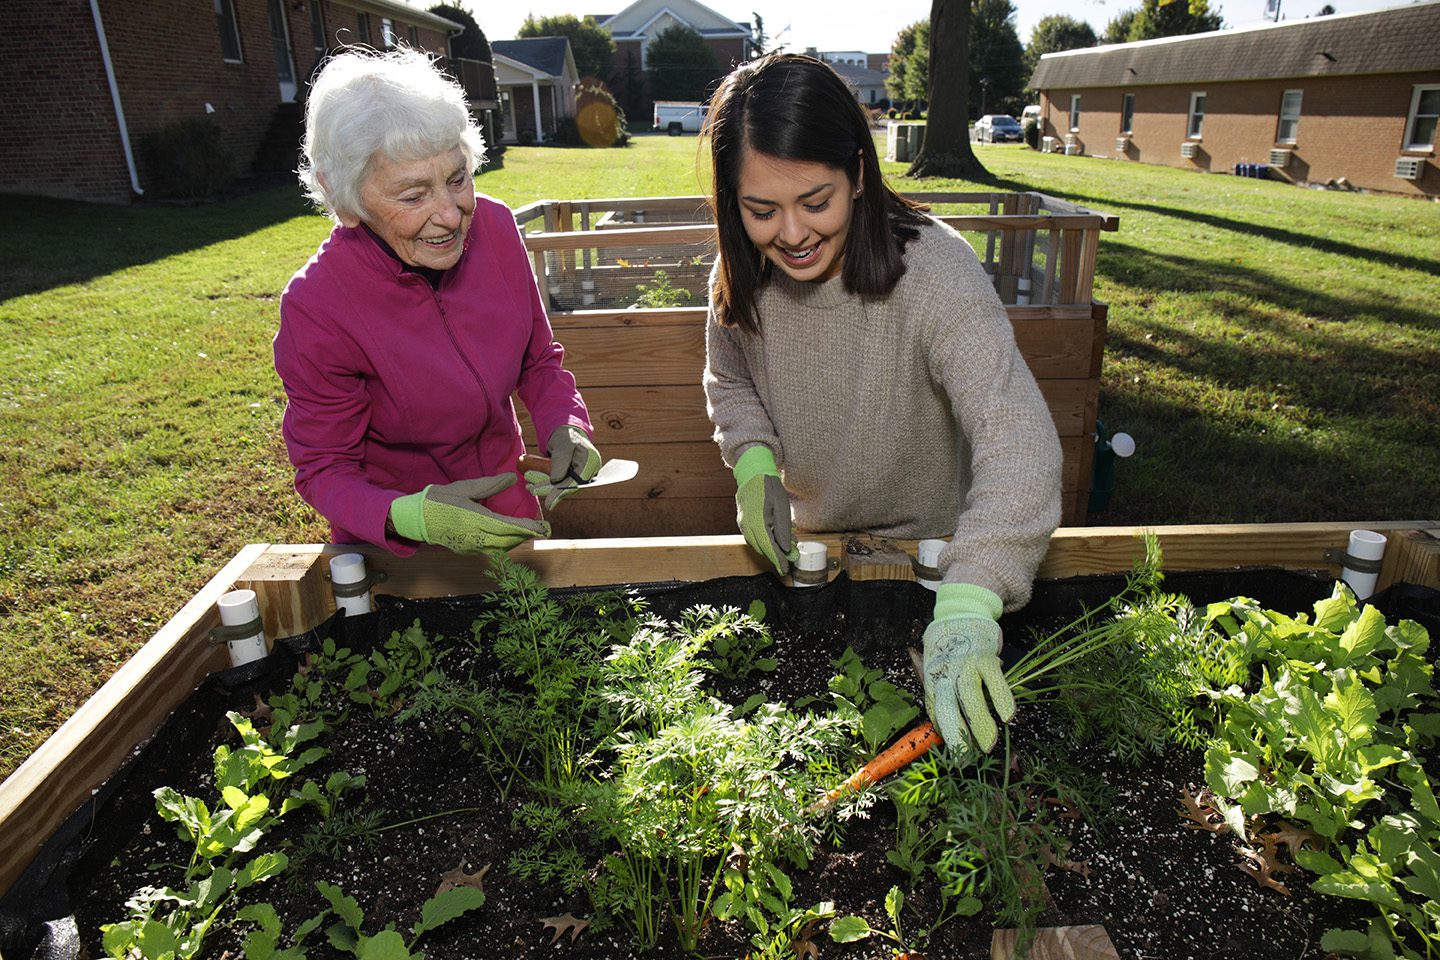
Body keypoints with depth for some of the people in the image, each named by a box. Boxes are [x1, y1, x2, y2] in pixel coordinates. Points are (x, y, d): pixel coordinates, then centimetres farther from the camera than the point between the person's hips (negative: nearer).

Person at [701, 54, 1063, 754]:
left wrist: (968, 601, -57)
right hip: (802, 547, 4)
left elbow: (1016, 435, -43)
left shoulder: (936, 271, -31)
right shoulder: (742, 278, -15)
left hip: (927, 547, -3)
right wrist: (754, 459, -17)